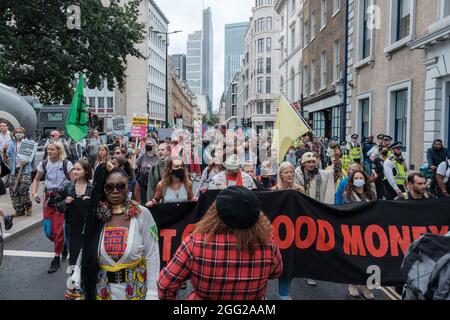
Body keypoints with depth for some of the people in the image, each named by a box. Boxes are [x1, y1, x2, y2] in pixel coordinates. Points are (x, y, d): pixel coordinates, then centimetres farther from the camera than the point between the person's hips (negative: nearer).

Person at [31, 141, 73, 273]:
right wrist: (34, 192, 0)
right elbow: (37, 179, 16)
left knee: (58, 229, -4)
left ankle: (56, 259, 9)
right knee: (48, 231, 6)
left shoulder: (66, 164, -10)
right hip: (48, 198, 5)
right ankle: (63, 245, 35)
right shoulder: (44, 164, 2)